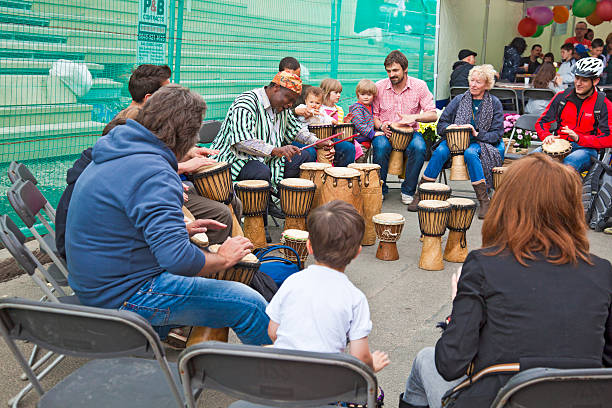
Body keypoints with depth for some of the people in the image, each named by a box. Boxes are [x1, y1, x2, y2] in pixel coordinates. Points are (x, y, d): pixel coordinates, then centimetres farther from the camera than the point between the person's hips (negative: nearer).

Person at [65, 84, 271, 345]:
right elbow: (178, 259, -31)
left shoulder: (113, 155, 8)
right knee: (249, 304, -12)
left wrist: (183, 228, 18)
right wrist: (223, 258, -14)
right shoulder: (154, 174, -24)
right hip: (125, 296, -10)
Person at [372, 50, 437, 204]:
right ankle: (380, 189, -12)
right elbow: (373, 114, 8)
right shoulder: (379, 87, 0)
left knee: (419, 147, -33)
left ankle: (408, 190, -13)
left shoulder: (419, 86, -3)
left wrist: (414, 117, -25)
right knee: (381, 146, -34)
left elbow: (433, 115, -6)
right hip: (386, 132, 0)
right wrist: (381, 125, -14)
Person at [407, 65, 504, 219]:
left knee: (470, 153, -37)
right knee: (440, 151, -30)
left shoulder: (494, 104, 3)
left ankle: (484, 200, -30)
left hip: (482, 143, -2)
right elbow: (441, 124, 8)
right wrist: (448, 128, -16)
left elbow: (497, 134, -1)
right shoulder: (459, 100, 8)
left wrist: (477, 134, -17)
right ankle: (420, 193, -25)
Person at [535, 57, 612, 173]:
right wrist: (547, 136, -10)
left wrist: (579, 138, -21)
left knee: (569, 163, -38)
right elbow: (542, 122, 14)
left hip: (587, 149, -3)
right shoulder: (561, 97, 10)